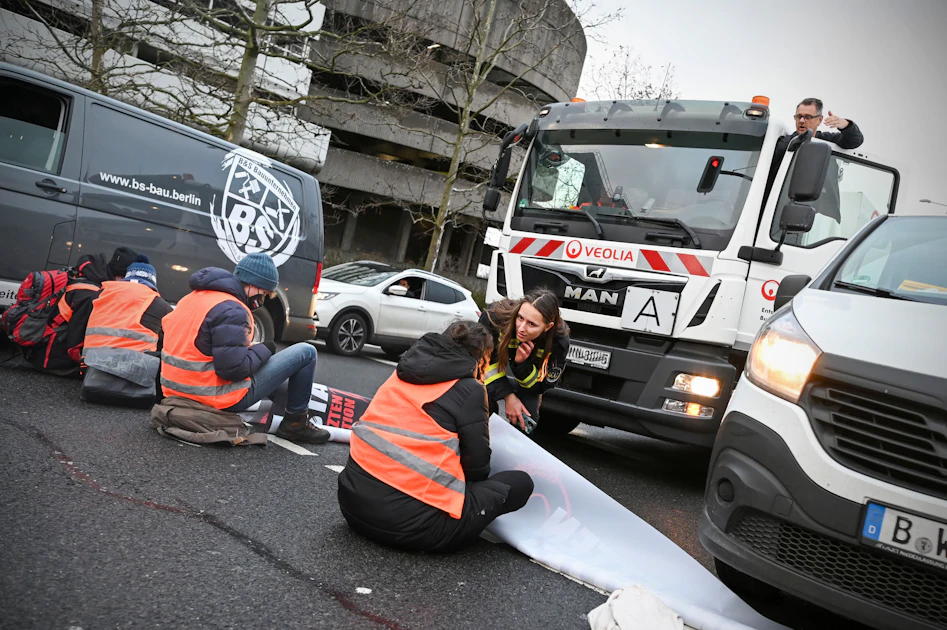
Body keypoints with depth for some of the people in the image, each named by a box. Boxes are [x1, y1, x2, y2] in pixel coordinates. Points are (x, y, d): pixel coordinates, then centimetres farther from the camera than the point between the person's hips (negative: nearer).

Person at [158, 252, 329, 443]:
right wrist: (264, 349, -7)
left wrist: (254, 349, 11)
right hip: (220, 399, -10)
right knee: (306, 353, -2)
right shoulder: (231, 311, -21)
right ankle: (296, 422, 10)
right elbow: (234, 368, -26)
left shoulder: (193, 298, 9)